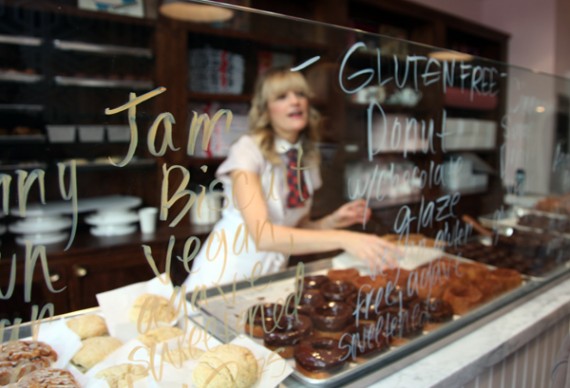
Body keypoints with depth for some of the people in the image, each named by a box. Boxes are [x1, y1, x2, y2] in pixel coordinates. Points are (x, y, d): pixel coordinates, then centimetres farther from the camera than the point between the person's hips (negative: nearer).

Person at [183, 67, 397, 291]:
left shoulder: (308, 157, 2)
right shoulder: (247, 150, -16)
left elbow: (298, 228, 10)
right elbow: (262, 235, -29)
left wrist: (331, 222, -9)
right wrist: (342, 239, -35)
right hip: (224, 276, -5)